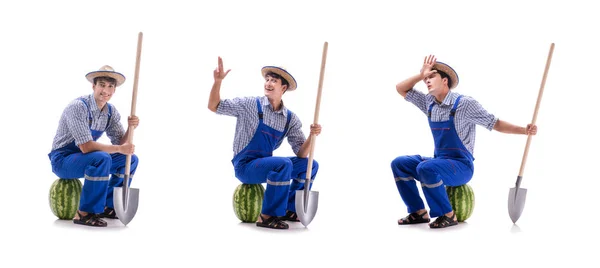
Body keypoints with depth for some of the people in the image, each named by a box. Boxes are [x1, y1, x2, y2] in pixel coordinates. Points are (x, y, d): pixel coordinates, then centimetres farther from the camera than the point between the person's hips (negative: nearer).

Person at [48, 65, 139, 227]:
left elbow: (120, 143, 1)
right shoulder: (78, 107, -24)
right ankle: (85, 213, -22)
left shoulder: (111, 111, 0)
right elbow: (86, 147, -31)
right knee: (102, 158, -34)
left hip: (85, 158, 8)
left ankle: (106, 206, 10)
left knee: (131, 159, 0)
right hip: (63, 160, -8)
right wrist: (120, 149, -28)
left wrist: (130, 128, -18)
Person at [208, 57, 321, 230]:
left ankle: (288, 209, 10)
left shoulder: (290, 119, 3)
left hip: (265, 165, 6)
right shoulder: (250, 105, -7)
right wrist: (218, 81, -19)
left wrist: (312, 136, -20)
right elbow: (214, 106, -4)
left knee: (310, 165, -3)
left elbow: (301, 153, -1)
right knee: (283, 164, -31)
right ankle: (267, 216, -21)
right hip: (245, 165, -6)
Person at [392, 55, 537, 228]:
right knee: (399, 164, -6)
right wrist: (421, 74, 0)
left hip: (461, 166, -7)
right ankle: (419, 212, -1)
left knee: (425, 168, -33)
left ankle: (448, 215, -17)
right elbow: (401, 89, 13)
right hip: (439, 162, 7)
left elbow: (495, 124, -8)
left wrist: (524, 130, -19)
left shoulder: (464, 104, -12)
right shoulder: (429, 103, 7)